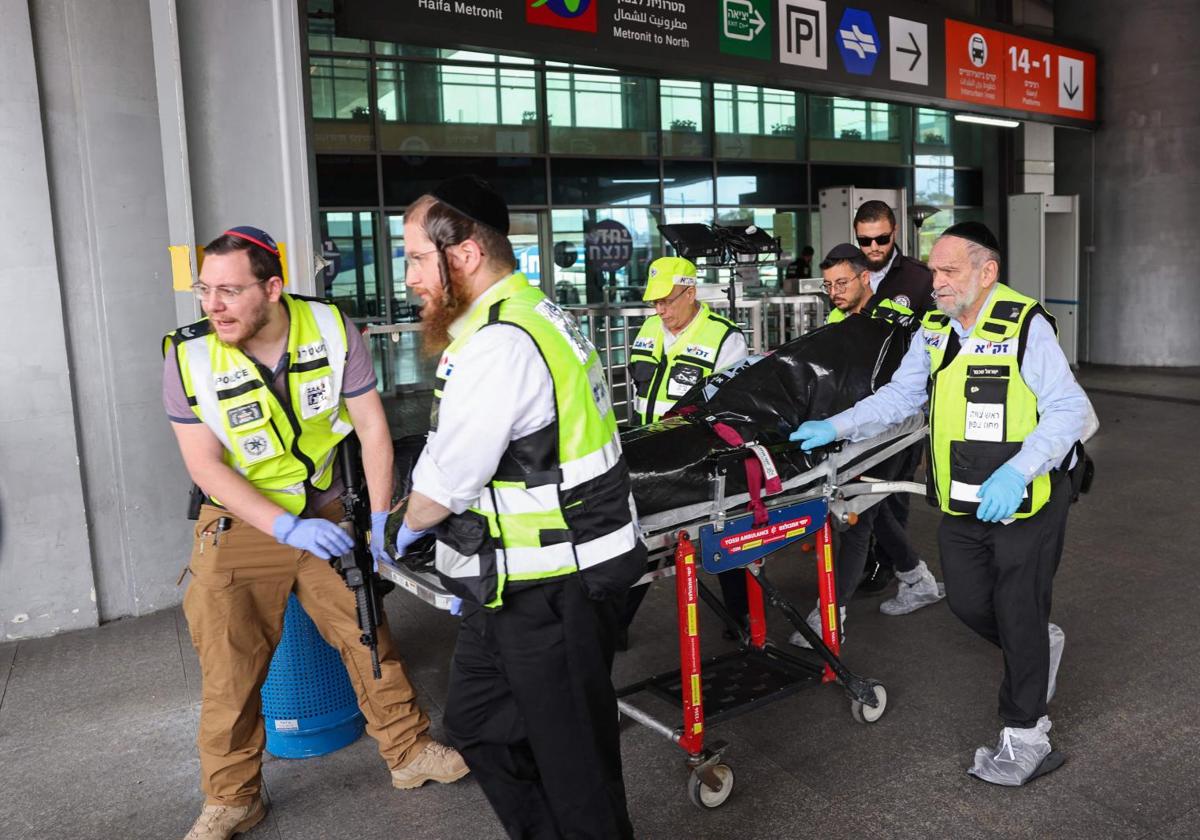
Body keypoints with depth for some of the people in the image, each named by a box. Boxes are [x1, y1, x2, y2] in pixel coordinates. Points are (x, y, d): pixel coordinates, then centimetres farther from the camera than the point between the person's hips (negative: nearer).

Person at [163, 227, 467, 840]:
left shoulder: (334, 330, -15)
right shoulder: (188, 356, -16)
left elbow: (371, 427, -9)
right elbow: (205, 465, -15)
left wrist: (380, 519, -14)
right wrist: (287, 528, -24)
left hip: (325, 515, 1)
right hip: (239, 526, -1)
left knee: (369, 634, 7)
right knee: (231, 670, 2)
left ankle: (409, 753, 26)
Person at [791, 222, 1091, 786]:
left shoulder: (1026, 326, -18)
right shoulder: (933, 330, 3)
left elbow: (1069, 410, -20)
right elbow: (899, 396, 7)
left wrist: (1017, 471, -32)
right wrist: (835, 427, -4)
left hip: (1026, 500, -6)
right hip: (962, 505, 6)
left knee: (1018, 616, 2)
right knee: (968, 603, 13)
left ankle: (1025, 738, 20)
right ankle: (1040, 645, 44)